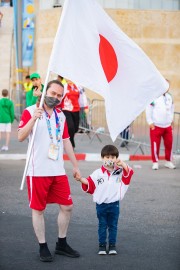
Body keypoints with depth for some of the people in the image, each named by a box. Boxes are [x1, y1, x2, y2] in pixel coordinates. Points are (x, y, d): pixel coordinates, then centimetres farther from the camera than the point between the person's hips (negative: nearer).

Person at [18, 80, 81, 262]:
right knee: (38, 209, 2)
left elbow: (66, 141, 20)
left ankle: (61, 244, 22)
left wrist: (75, 166, 19)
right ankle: (43, 247, 13)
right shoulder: (30, 112, -6)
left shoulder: (60, 115, 13)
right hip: (38, 171, -6)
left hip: (58, 171, 6)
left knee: (67, 206, 7)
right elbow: (21, 137, -18)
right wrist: (33, 119, -31)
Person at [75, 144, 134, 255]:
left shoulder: (120, 172, 1)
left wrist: (122, 163, -24)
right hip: (101, 204, 0)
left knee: (113, 226, 9)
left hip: (114, 204, 0)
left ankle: (112, 246, 17)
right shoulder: (98, 173, -1)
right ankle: (102, 246, 15)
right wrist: (80, 179, -19)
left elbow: (129, 172, -13)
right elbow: (89, 183, -3)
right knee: (102, 226, 8)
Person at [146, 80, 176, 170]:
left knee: (169, 143, 6)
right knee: (155, 145, -3)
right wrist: (150, 122, -9)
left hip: (168, 126, 5)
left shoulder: (169, 97, 8)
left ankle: (168, 161, 20)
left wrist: (171, 120, 18)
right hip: (156, 126, -5)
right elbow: (148, 109, -9)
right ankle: (155, 162, 8)